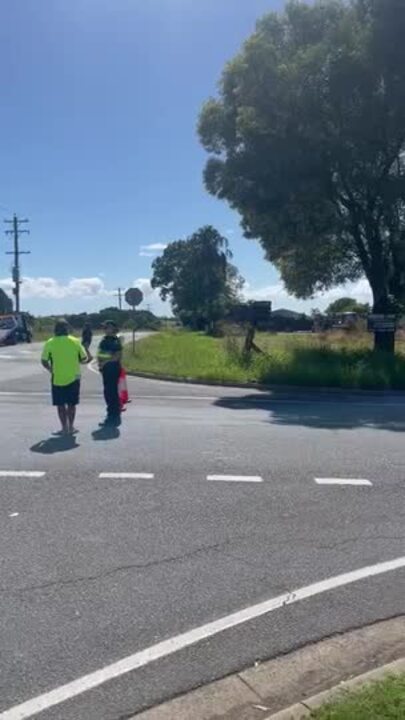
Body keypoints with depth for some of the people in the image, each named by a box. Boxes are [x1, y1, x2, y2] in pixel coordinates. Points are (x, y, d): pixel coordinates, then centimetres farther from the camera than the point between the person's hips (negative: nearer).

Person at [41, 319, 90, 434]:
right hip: (73, 378, 1)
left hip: (57, 379, -1)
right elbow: (84, 359, -1)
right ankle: (71, 427, 17)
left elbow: (44, 361, -4)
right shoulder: (75, 341, -4)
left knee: (60, 404, 11)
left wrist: (50, 369, 13)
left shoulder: (50, 343, -6)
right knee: (71, 404, 13)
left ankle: (65, 427, 13)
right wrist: (89, 357, 21)